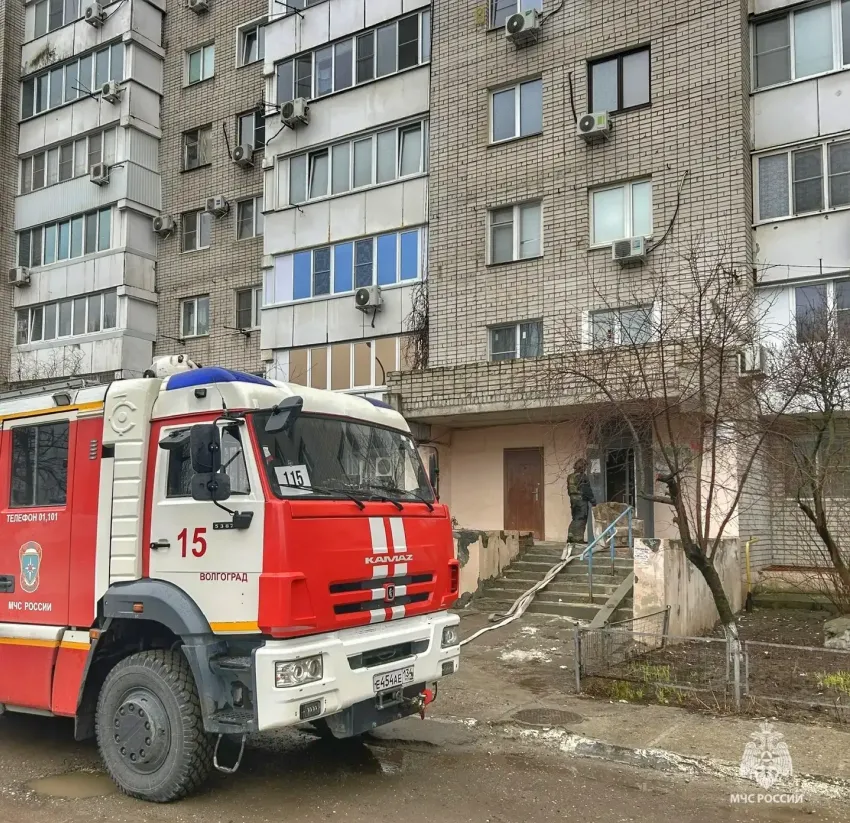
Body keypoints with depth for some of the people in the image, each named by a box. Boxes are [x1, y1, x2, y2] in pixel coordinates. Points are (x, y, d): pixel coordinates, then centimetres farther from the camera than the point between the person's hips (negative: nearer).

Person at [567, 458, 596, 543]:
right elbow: (587, 491, -12)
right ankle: (579, 537, -6)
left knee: (575, 519, 15)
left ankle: (570, 536, 13)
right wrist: (593, 500, -5)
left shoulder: (570, 477, 12)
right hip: (582, 500, -8)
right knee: (581, 519, -3)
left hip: (573, 499, 8)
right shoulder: (583, 477, -12)